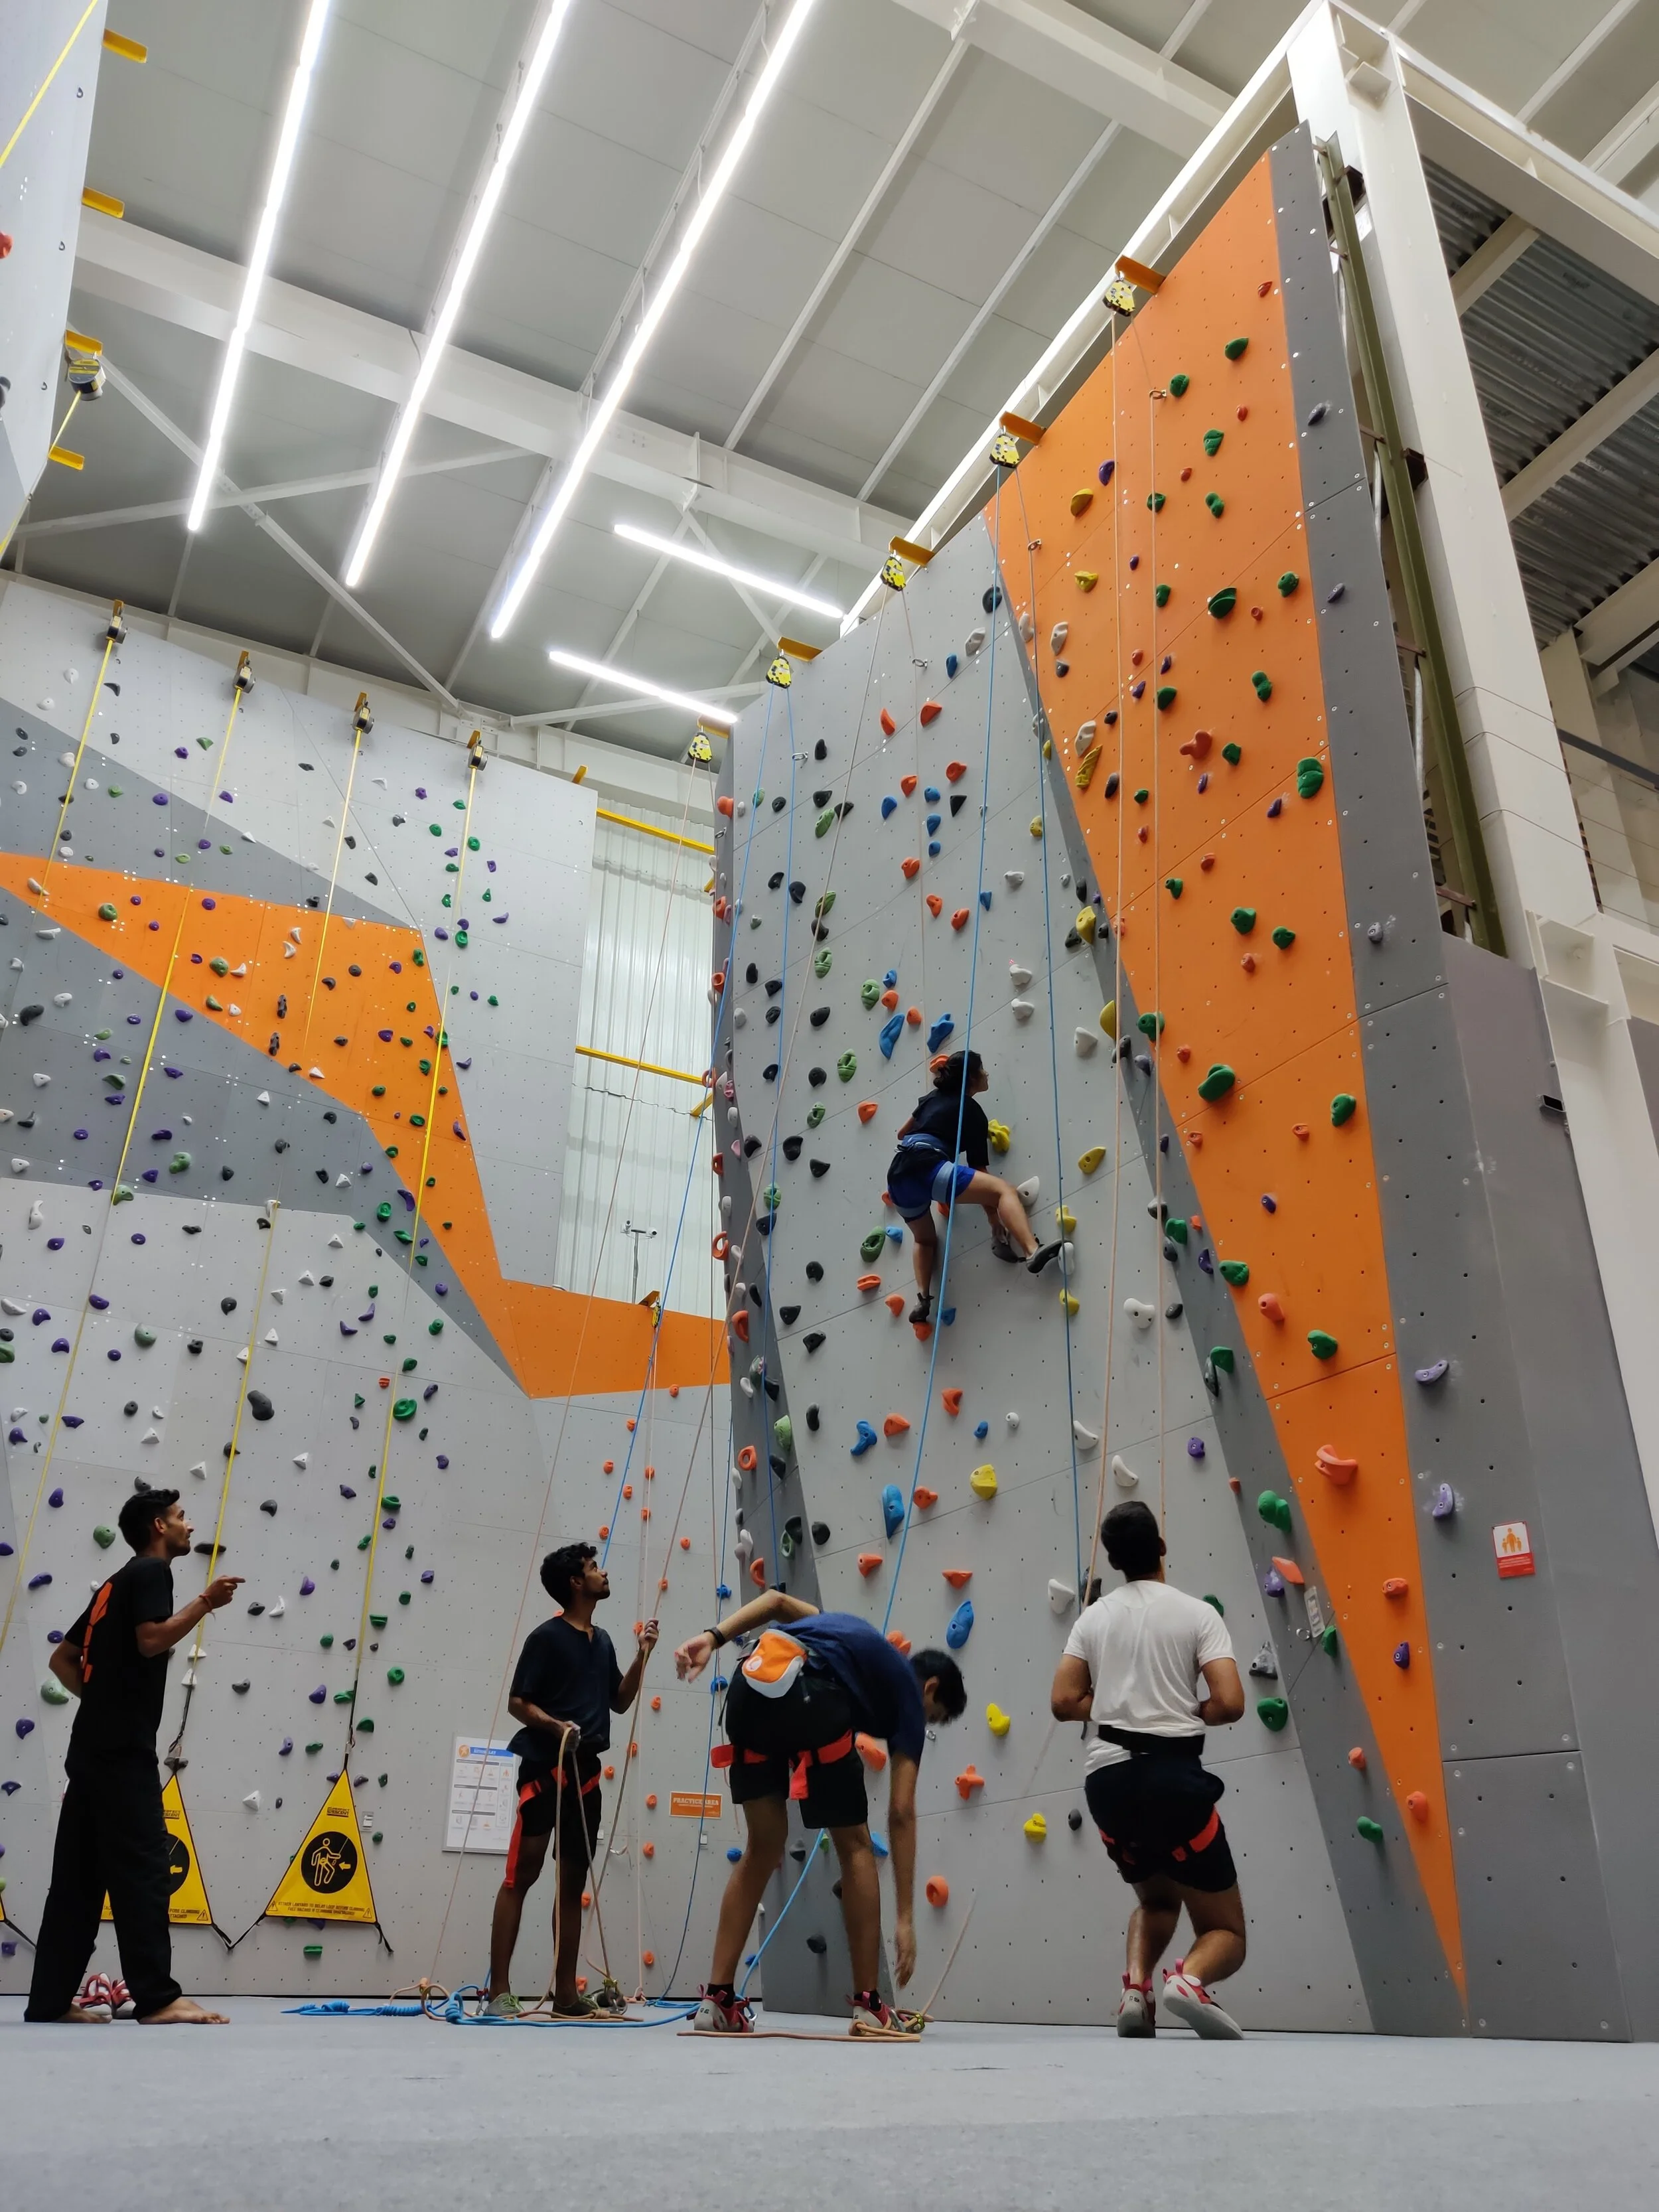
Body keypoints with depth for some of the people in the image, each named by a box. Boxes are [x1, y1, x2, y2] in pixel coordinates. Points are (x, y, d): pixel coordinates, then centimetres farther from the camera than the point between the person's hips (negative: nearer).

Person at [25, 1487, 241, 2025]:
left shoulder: (117, 1583, 22)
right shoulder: (151, 1571, -6)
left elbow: (62, 1658, 26)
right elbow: (151, 1641, -21)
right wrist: (206, 1603, -16)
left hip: (94, 1745, 10)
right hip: (123, 1748, -10)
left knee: (79, 1875, 10)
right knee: (142, 1869, -11)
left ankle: (51, 1999, 12)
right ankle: (158, 1998, -12)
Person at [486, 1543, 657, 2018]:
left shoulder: (603, 1642, 16)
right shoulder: (547, 1636, -6)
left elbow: (619, 1701, 21)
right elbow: (517, 1702, -8)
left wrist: (642, 1655, 9)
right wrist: (554, 1725, -25)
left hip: (586, 1770, 8)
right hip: (546, 1766, -7)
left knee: (574, 1880, 9)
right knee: (522, 1873, -9)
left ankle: (566, 1994, 14)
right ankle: (499, 1991, -4)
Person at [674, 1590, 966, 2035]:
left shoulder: (856, 1638, 39)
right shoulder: (908, 1693, 21)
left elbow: (778, 1600, 26)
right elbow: (901, 1814, 14)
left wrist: (713, 1638, 16)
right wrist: (905, 1917, 15)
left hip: (748, 1688, 6)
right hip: (807, 1694, -6)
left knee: (764, 1846, 20)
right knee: (855, 1847, 14)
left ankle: (718, 1998, 17)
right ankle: (869, 2006, 15)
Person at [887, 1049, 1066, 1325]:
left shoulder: (933, 1097, 28)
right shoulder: (973, 1111, 9)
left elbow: (902, 1133, 41)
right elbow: (979, 1170, 6)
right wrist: (996, 1225, 8)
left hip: (898, 1175, 8)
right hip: (926, 1167, -8)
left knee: (925, 1240, 31)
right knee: (1005, 1190, -14)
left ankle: (922, 1299, 13)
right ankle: (1033, 1252, -35)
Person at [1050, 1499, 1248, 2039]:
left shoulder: (1094, 1616, 8)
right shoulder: (1196, 1612, -1)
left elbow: (1064, 1703, 4)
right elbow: (1230, 1704, -10)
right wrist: (1186, 1714, 10)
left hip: (1108, 1779, 4)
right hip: (1173, 1775, -4)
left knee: (1157, 1899, 30)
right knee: (1225, 1932, 11)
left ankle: (1135, 1988, 2)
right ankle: (1189, 1977, -23)